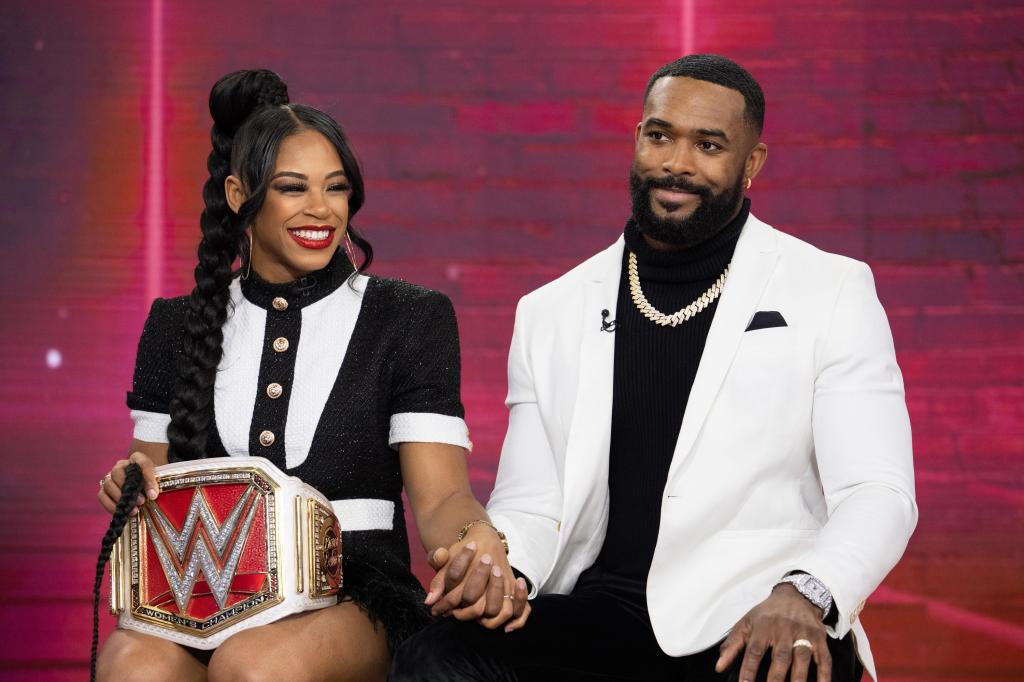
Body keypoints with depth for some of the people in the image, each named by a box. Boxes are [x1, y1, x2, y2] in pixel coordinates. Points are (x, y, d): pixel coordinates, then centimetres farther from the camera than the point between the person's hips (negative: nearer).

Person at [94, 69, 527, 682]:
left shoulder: (408, 318, 7)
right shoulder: (177, 327, 15)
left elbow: (440, 497, -3)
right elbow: (158, 490, 17)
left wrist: (480, 543, -26)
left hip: (353, 606, -1)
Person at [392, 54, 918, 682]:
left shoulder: (834, 293, 5)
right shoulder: (551, 314, 14)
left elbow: (879, 495, -3)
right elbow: (530, 504, 12)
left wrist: (803, 594, -23)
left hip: (762, 624, -2)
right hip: (598, 617, 3)